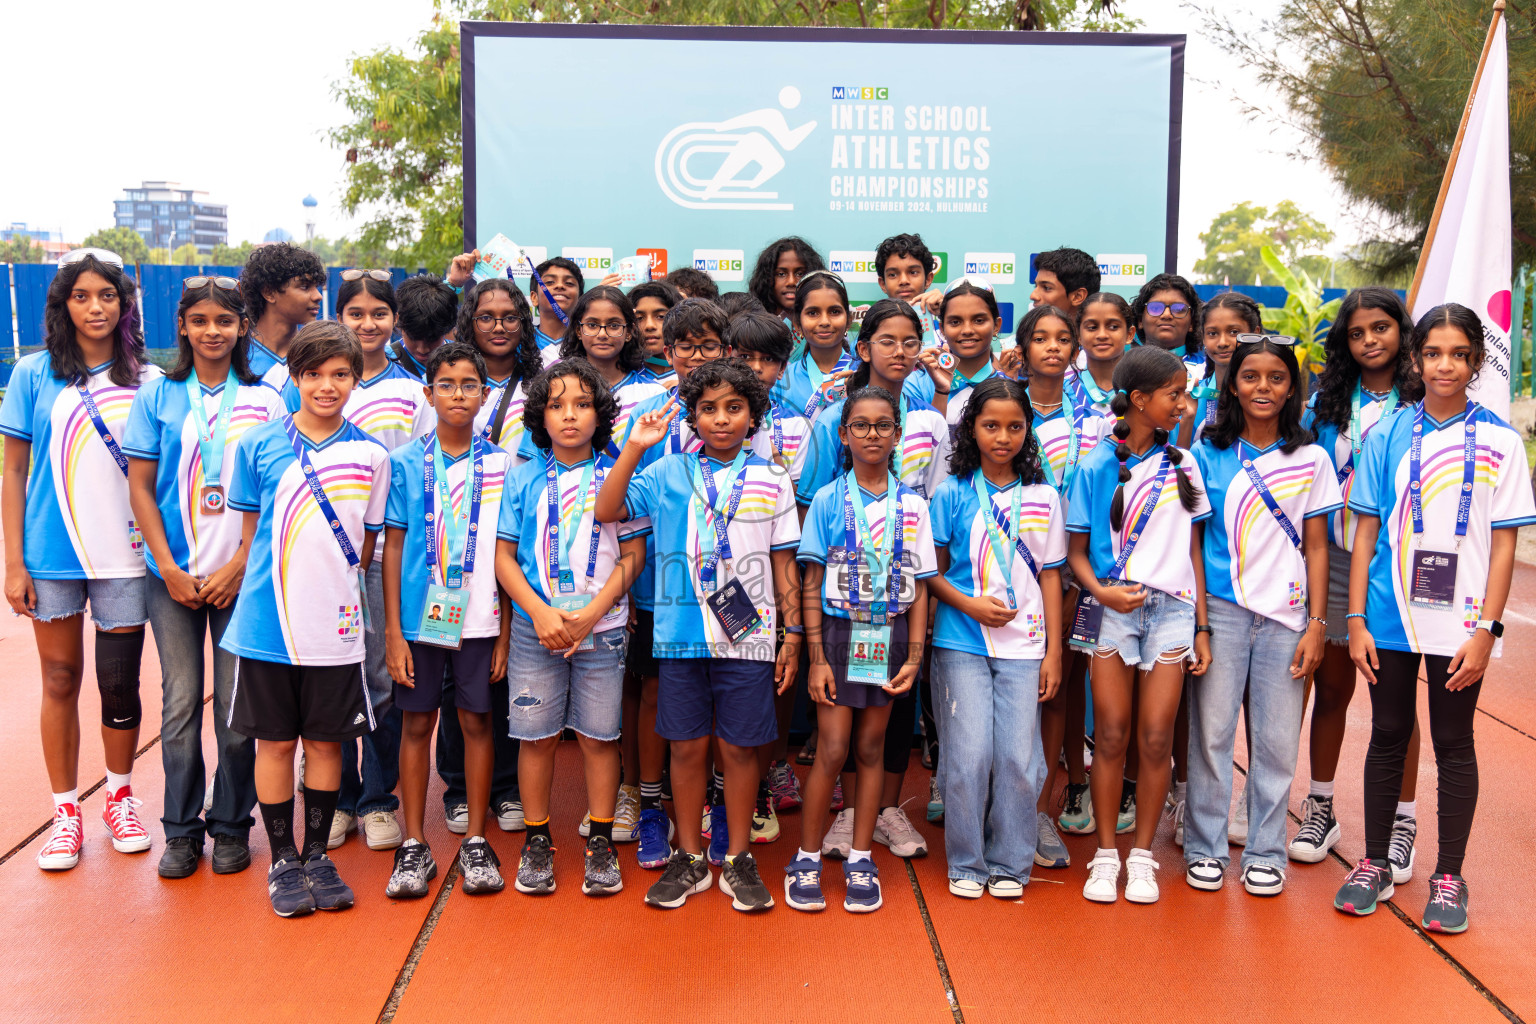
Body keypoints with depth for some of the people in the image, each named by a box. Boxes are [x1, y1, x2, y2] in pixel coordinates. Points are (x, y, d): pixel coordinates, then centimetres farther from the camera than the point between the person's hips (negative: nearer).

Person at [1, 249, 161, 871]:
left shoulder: (148, 381, 3)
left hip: (125, 557, 0)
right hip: (52, 556, 0)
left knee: (120, 684, 5)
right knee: (60, 681, 7)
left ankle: (120, 796, 27)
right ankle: (66, 811, 20)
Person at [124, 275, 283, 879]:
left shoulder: (264, 400, 3)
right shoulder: (157, 396, 5)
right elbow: (140, 488, 5)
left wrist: (238, 567, -8)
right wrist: (170, 569, -4)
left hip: (241, 572, -1)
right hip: (173, 573, 1)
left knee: (236, 701, 2)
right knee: (180, 700, 3)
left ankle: (231, 825, 16)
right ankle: (181, 829, 15)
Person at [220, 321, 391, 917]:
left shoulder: (371, 456, 1)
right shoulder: (259, 445, -1)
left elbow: (367, 544, 8)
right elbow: (250, 533, 5)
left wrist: (333, 588, 2)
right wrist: (274, 592, 1)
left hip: (335, 628, 1)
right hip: (267, 623, -1)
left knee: (325, 741, 10)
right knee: (275, 741, 8)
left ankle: (317, 855, 25)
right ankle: (282, 861, 22)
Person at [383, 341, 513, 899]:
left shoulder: (501, 466, 2)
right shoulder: (405, 462, 1)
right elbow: (393, 546, 1)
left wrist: (507, 631, -1)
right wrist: (392, 631, -3)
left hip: (480, 617, 0)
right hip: (419, 616, 0)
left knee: (476, 721, 7)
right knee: (416, 723, 6)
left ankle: (475, 842, 18)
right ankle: (414, 846, 16)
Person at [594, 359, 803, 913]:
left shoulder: (771, 482, 5)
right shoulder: (669, 475, 4)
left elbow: (784, 565, 7)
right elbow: (607, 511, -6)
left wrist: (793, 635, 4)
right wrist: (635, 446, -12)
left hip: (748, 636, 0)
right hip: (682, 634, 1)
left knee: (740, 747, 5)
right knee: (687, 746, 8)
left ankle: (738, 860, 20)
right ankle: (689, 859, 22)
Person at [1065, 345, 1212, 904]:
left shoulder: (1182, 464, 9)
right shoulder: (1096, 467, 1)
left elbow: (1193, 549, 12)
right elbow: (1076, 549, 4)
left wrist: (1202, 626, 9)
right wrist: (1100, 589, -16)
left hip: (1172, 608, 2)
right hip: (1113, 607, -2)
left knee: (1156, 737, 0)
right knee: (1111, 734, 1)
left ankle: (1142, 856, 13)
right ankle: (1105, 855, 14)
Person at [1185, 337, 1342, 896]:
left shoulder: (1311, 459, 6)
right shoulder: (1208, 455, 3)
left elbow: (1316, 547, 7)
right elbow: (1192, 539, 4)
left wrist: (1317, 625, 1)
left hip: (1286, 616, 1)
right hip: (1221, 611, -1)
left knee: (1276, 739, 4)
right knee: (1211, 730, 1)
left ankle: (1265, 852, 18)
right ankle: (1204, 847, 15)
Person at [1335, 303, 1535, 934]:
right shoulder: (1386, 436, 2)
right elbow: (1366, 533, 4)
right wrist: (1356, 620, -2)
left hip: (1460, 622, -1)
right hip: (1390, 618, 1)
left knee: (1454, 743, 7)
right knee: (1388, 736, 10)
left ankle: (1448, 877, 19)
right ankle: (1375, 864, 23)